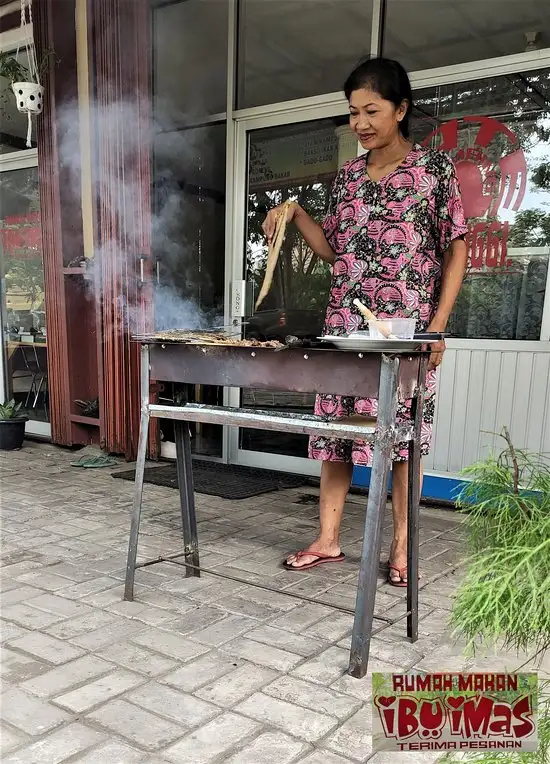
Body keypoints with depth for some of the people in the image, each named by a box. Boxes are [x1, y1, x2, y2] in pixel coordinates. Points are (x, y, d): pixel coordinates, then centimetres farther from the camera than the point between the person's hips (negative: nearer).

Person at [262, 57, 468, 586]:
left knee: (403, 431, 0)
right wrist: (296, 215, 2)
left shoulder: (434, 167, 2)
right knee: (334, 426, 5)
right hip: (345, 323, 5)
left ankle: (402, 547, 14)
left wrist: (437, 324, -8)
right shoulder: (347, 176, 14)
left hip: (407, 326, -4)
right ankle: (328, 539, 16)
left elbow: (456, 249, 0)